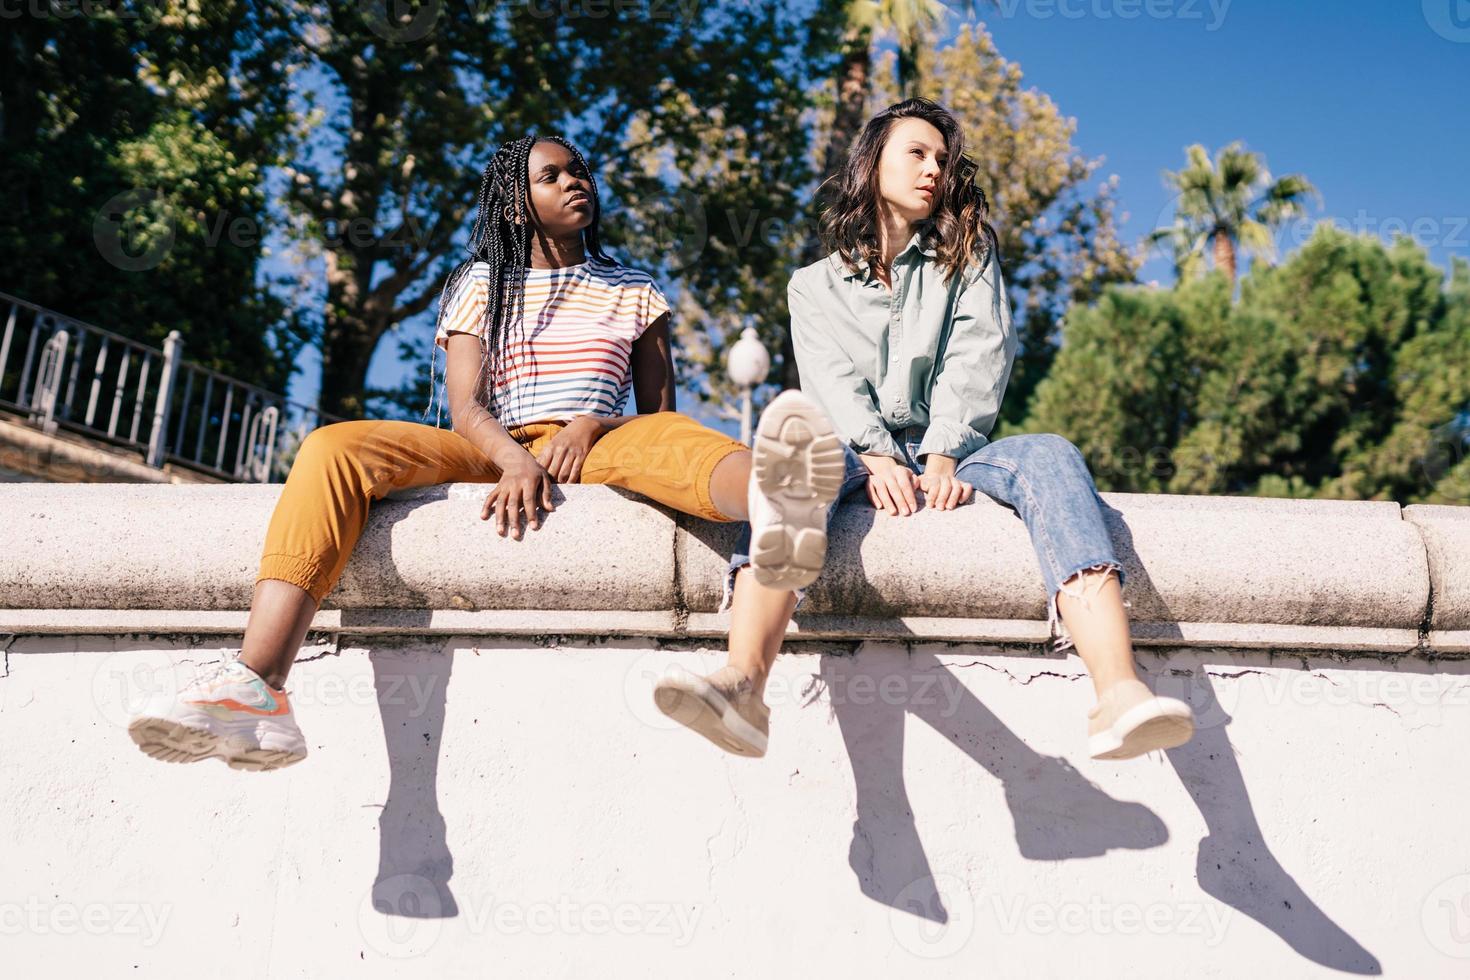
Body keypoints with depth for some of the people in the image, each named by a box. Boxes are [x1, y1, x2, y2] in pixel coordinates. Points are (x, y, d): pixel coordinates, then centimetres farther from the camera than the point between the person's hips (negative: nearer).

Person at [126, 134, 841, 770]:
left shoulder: (633, 292, 21)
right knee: (334, 448, -25)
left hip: (595, 451, 0)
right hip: (494, 454, 1)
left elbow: (658, 413, 15)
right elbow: (465, 407, 4)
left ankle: (776, 506, -74)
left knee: (673, 437, -35)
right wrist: (515, 460, -19)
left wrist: (592, 427, -9)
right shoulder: (480, 285, 19)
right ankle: (256, 691, -42)